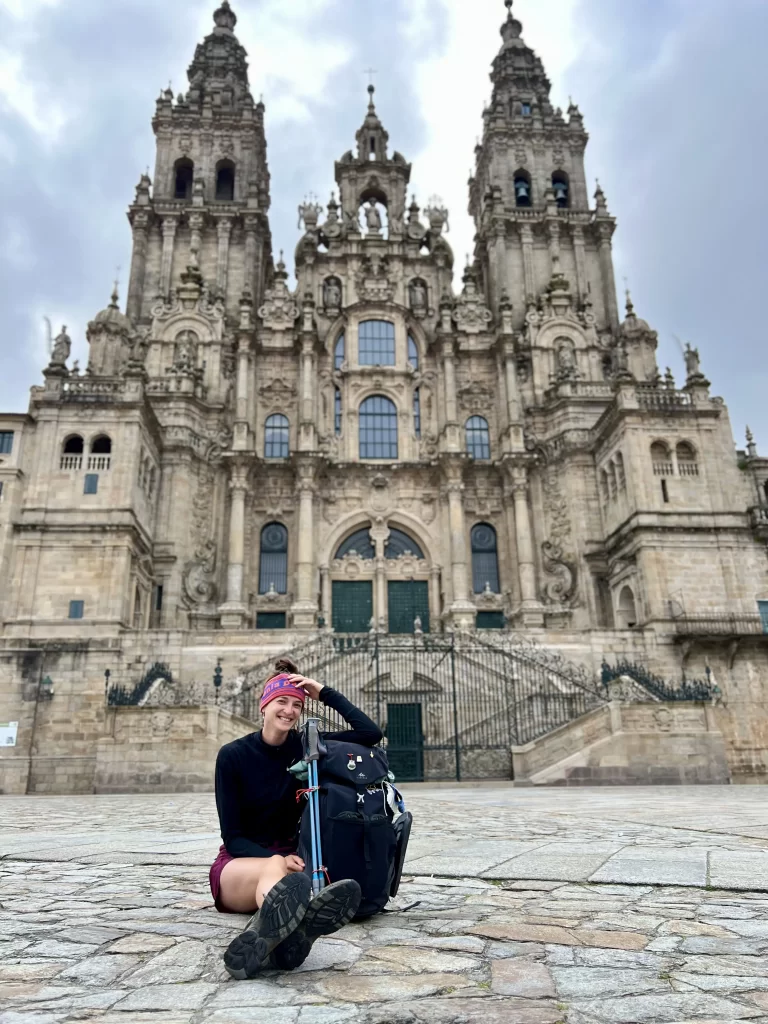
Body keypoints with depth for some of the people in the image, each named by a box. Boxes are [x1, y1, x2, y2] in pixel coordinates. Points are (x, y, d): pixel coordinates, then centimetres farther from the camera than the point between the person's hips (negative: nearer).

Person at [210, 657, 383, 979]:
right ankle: (288, 934, -73)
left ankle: (266, 933, -70)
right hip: (239, 863, -2)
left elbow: (371, 733, -8)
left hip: (288, 856, 3)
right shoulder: (232, 755, -7)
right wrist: (276, 858, -25)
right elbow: (232, 837, -7)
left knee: (280, 873, -36)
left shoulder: (305, 746, 0)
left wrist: (325, 693, -8)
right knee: (273, 869, -38)